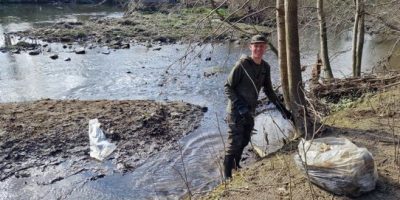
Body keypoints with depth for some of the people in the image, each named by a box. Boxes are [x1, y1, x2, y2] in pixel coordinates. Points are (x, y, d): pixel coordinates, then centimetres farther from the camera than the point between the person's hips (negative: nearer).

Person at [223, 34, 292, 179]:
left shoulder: (265, 67, 3)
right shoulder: (242, 64, -16)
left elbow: (268, 90, 15)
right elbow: (228, 87, -13)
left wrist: (281, 108, 13)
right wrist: (240, 105, -23)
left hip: (250, 112, 6)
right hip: (236, 111, -6)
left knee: (244, 142, 15)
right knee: (235, 142, -4)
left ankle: (236, 166, 36)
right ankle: (227, 175, 10)